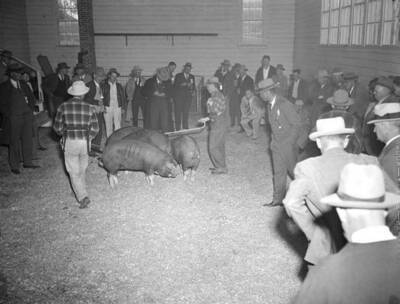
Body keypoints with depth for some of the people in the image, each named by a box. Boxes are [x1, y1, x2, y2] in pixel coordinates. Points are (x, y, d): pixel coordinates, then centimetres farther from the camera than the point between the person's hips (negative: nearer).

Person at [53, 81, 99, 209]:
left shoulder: (63, 107, -5)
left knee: (74, 172, 4)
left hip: (69, 142, -2)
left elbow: (57, 127, -1)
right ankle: (80, 192, 34)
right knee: (82, 170, 21)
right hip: (85, 142, 2)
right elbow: (95, 129, -2)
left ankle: (83, 197, -7)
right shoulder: (90, 108, -2)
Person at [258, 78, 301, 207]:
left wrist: (290, 142, -17)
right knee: (278, 172, 7)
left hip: (288, 145, -7)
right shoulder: (269, 106, 8)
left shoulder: (285, 104, -18)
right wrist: (273, 140, 9)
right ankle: (278, 199, 12)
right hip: (276, 144, 7)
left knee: (293, 171, 6)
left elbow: (297, 124, -16)